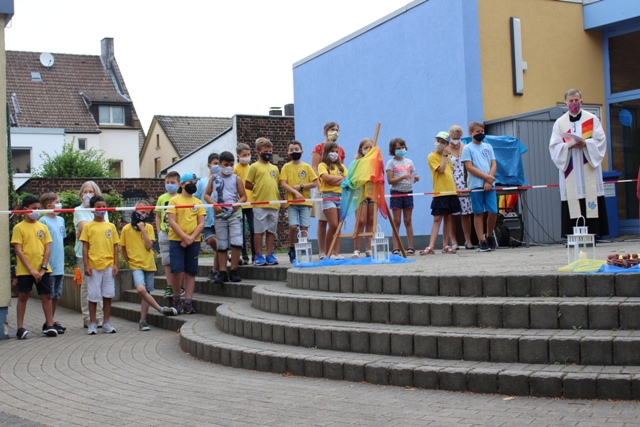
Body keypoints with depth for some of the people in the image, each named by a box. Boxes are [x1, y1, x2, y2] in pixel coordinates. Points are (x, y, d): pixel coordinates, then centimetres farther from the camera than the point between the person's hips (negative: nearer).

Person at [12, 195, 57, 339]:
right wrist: (31, 269, -14)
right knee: (23, 296, 2)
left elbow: (47, 249, 5)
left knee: (47, 295, 3)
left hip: (42, 269, 3)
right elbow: (18, 251, -8)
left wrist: (43, 268, -7)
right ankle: (20, 327, 8)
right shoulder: (19, 227, -3)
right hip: (25, 270, -3)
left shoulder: (43, 227, 7)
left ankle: (49, 325, 11)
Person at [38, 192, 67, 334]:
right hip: (49, 265, -7)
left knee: (57, 295, 12)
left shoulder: (61, 220, 11)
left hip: (60, 265, 7)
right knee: (49, 295, -1)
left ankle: (53, 321, 21)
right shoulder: (43, 221, -10)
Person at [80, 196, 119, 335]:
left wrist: (115, 264, 3)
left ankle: (107, 323, 14)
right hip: (93, 266, -2)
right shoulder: (88, 226, 2)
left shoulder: (111, 226, 9)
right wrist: (86, 265, -7)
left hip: (108, 265, 2)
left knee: (108, 294, 5)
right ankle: (92, 323, 12)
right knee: (93, 295, 3)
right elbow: (85, 247, 0)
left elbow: (115, 246, 9)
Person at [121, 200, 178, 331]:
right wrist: (130, 261, 5)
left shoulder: (149, 227, 3)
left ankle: (143, 320, 18)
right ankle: (161, 309, -12)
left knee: (146, 293, 7)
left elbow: (149, 246, -8)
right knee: (141, 289, -25)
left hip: (149, 265, 3)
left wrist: (142, 229, -12)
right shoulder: (126, 229, -1)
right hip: (136, 266, -3)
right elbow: (123, 248, 7)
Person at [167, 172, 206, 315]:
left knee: (190, 272, 3)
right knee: (177, 271, -10)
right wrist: (185, 237, -15)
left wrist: (191, 238, -11)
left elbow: (201, 223, 3)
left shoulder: (198, 202, 9)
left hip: (193, 241, 3)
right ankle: (176, 300, 8)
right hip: (176, 240, -3)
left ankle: (188, 302, 9)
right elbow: (172, 222, -6)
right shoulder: (174, 200, 2)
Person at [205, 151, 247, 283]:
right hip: (220, 214, 1)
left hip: (235, 214, -1)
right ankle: (222, 272, 10)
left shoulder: (236, 179, 5)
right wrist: (213, 204, -10)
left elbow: (243, 196, 5)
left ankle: (233, 270, 0)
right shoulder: (214, 178, 8)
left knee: (236, 242, -10)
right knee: (221, 245, 6)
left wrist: (238, 203, -15)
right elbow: (206, 194, 8)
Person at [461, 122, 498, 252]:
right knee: (479, 213, 0)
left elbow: (494, 165, 8)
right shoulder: (467, 148, 3)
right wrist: (486, 177, -10)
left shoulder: (488, 147, 15)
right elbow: (469, 168, -6)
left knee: (493, 212, -2)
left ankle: (489, 235, 20)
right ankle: (482, 241, 3)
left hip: (489, 185, 3)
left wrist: (489, 181, -7)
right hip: (475, 185, -3)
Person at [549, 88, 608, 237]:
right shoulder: (560, 123, 11)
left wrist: (585, 143, -16)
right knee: (572, 205, -5)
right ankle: (573, 236, -5)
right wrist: (568, 145, -14)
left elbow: (600, 141, 2)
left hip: (589, 169, 0)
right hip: (570, 171, 0)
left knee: (591, 200, -6)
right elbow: (554, 146, 4)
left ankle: (592, 234, -3)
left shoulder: (592, 119, 9)